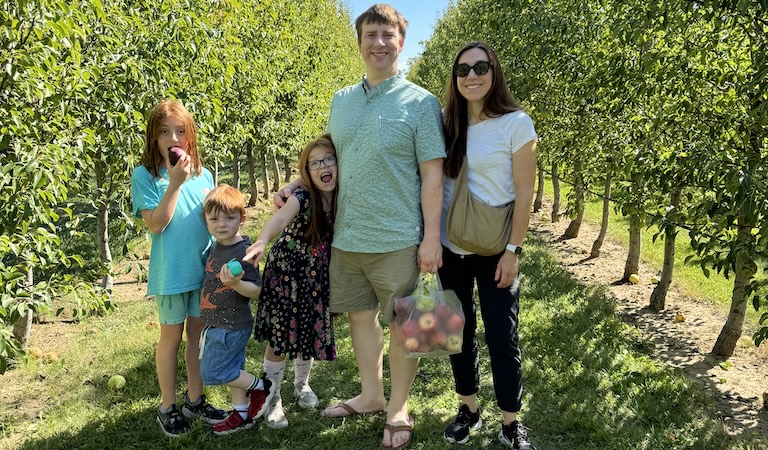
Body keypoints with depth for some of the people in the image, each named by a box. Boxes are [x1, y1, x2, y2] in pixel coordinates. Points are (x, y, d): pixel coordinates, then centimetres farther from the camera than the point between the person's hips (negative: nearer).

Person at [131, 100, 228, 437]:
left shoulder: (202, 174, 5)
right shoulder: (144, 175, -7)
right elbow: (156, 224, -16)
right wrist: (175, 183, -22)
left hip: (205, 267, 4)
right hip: (171, 271, -4)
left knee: (198, 333, 13)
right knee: (172, 336, 9)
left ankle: (194, 399, 29)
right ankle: (168, 407, 25)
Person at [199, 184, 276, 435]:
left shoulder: (243, 252, -22)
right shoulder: (216, 246, 4)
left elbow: (256, 290, -23)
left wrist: (235, 283, -39)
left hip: (231, 326, -8)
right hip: (218, 324, 8)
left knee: (211, 372, -2)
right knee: (232, 368, 17)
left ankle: (261, 386, 12)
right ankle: (242, 414, 31)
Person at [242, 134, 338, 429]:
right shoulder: (302, 197, -20)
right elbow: (280, 219, -38)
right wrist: (262, 241, -58)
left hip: (316, 280, 4)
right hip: (286, 275, -4)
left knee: (310, 334, 15)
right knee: (279, 339, 3)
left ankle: (302, 384, 43)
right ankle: (273, 399, 22)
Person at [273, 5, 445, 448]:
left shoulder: (420, 103, -5)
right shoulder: (341, 101, 10)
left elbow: (432, 175, -9)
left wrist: (431, 238, -13)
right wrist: (295, 186, 9)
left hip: (396, 240, -5)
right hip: (346, 236, 6)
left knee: (402, 325, 7)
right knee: (360, 314, 17)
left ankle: (398, 408, 27)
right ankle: (371, 395, 37)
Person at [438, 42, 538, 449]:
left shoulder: (516, 123, -8)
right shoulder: (445, 122, 2)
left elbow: (524, 193, -9)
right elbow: (434, 183, 6)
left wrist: (512, 251, -11)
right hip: (449, 246, 4)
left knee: (502, 336, 2)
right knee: (458, 330, 12)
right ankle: (468, 409, 30)